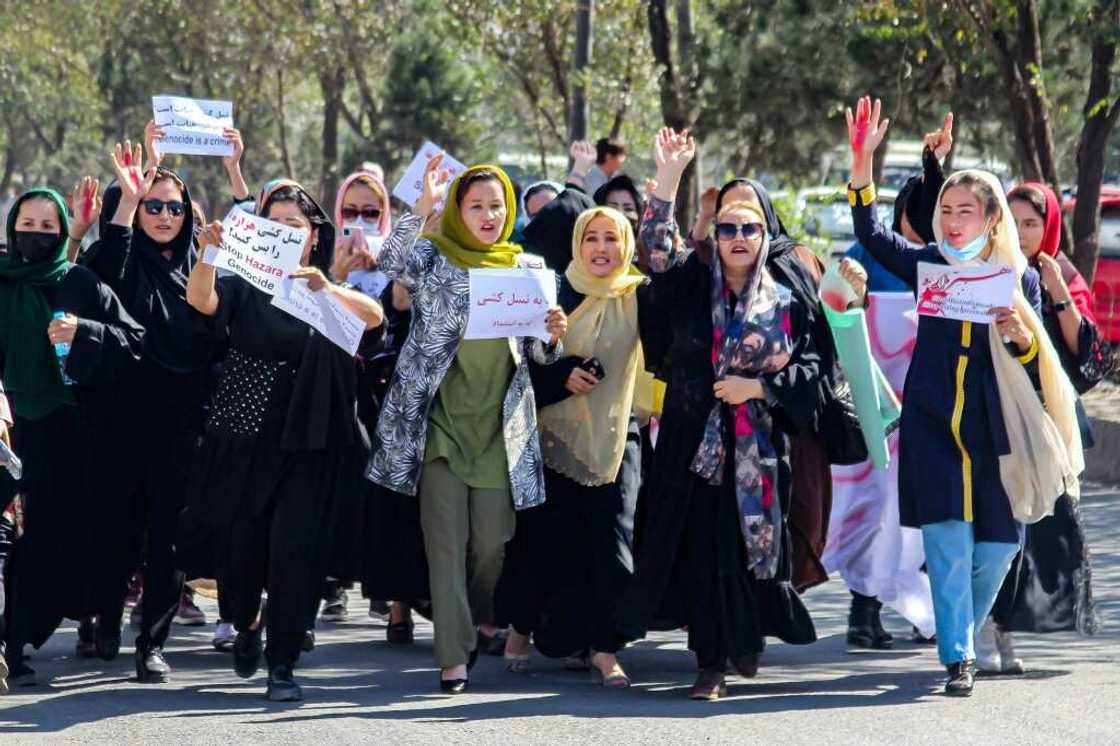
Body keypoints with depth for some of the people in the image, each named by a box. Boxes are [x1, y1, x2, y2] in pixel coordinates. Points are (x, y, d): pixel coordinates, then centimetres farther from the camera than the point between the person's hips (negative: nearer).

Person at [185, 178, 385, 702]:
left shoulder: (336, 296, 8)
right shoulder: (244, 287, 6)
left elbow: (373, 316, -13)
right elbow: (200, 300, -15)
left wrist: (327, 290, -33)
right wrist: (209, 255, -35)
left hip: (308, 448, 0)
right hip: (244, 442, 0)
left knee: (296, 550, -10)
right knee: (241, 546, 5)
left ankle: (282, 667, -5)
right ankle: (246, 624, 37)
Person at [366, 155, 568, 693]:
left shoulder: (524, 267, 11)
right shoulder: (433, 257, 1)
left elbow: (536, 353, 13)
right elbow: (392, 265, -22)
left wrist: (553, 335, -9)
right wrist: (422, 207, -30)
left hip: (501, 424, 3)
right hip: (442, 421, -3)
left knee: (491, 539, 5)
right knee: (447, 540, -6)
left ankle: (474, 624, 31)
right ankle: (454, 655, -6)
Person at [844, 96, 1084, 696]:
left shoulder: (1019, 279, 4)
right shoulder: (928, 265, 6)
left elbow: (1038, 368, 4)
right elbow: (871, 233, -7)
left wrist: (1022, 337, -20)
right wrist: (862, 161, -20)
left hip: (993, 429, 1)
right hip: (932, 426, 0)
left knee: (995, 547, 2)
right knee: (949, 540, -12)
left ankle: (963, 634, 27)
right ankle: (957, 658, -11)